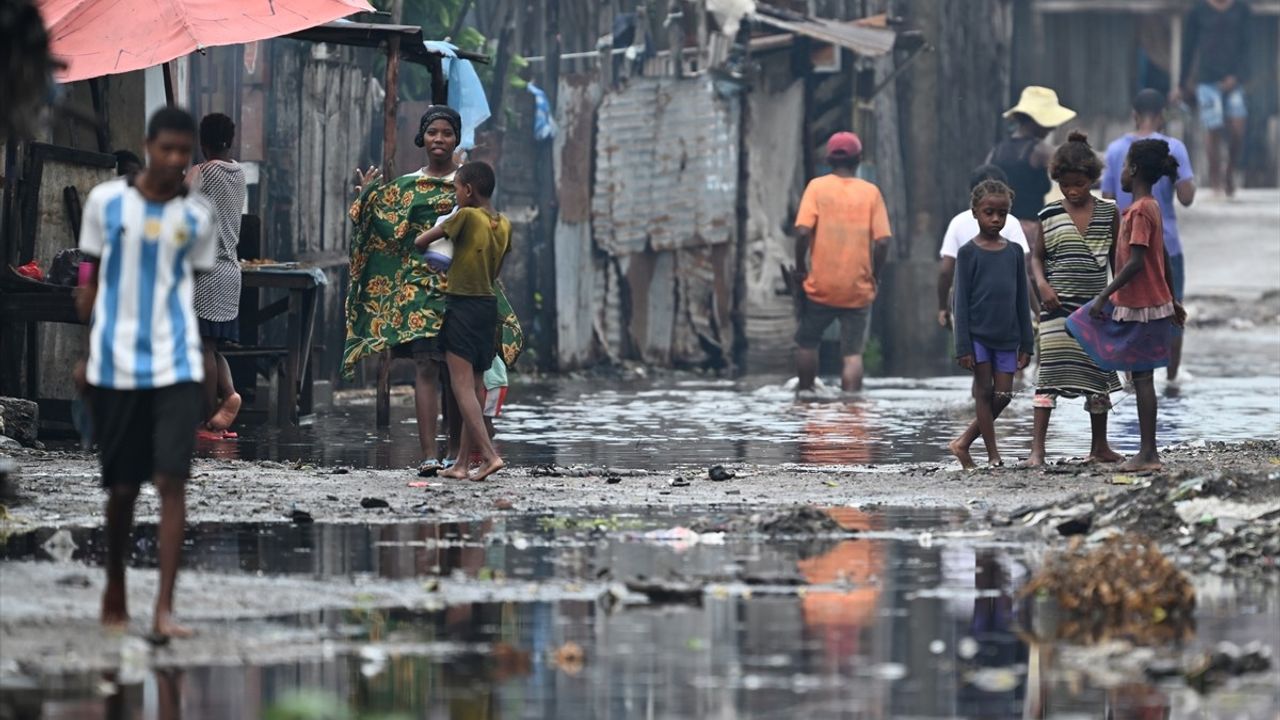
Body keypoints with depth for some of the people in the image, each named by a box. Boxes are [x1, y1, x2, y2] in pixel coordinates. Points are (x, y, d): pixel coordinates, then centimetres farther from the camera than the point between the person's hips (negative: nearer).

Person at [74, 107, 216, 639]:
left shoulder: (196, 216, 4)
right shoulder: (106, 201, 1)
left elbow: (194, 287, 11)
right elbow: (90, 282, 7)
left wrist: (178, 344, 8)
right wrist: (84, 349, 4)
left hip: (176, 368, 0)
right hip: (114, 366, 0)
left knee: (172, 480, -11)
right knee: (122, 485, 8)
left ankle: (164, 609, -12)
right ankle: (115, 586, 33)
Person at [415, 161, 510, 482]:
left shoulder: (466, 216, -12)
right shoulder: (504, 225, 7)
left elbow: (421, 241, -6)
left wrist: (425, 247, 15)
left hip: (462, 306, -7)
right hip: (489, 306, 7)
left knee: (463, 387, -8)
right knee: (475, 387, 9)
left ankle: (489, 454, -20)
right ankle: (462, 464, 12)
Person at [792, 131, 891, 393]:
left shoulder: (818, 187, -3)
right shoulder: (871, 192, 1)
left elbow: (803, 231, -13)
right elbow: (882, 241, -5)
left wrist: (801, 268, 0)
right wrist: (873, 275, 9)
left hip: (821, 286, -1)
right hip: (859, 289, 1)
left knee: (807, 343, 18)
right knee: (853, 352, 2)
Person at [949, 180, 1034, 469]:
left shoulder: (1014, 252, 7)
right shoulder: (968, 253, -3)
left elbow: (1022, 300, 11)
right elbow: (961, 301, -4)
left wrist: (1026, 344, 8)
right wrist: (963, 346, -10)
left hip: (1006, 336, 4)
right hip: (977, 334, -4)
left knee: (1003, 396, 1)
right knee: (984, 391, -1)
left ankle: (963, 442, 16)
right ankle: (993, 454, 6)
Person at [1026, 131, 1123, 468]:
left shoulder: (1108, 213, 5)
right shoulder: (1050, 215, 0)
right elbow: (1036, 256, 4)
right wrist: (1042, 283, -14)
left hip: (1095, 305, 3)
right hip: (1058, 306, -3)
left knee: (1098, 375, 10)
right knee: (1049, 373, -10)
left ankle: (1099, 446, 22)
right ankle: (1037, 449, -13)